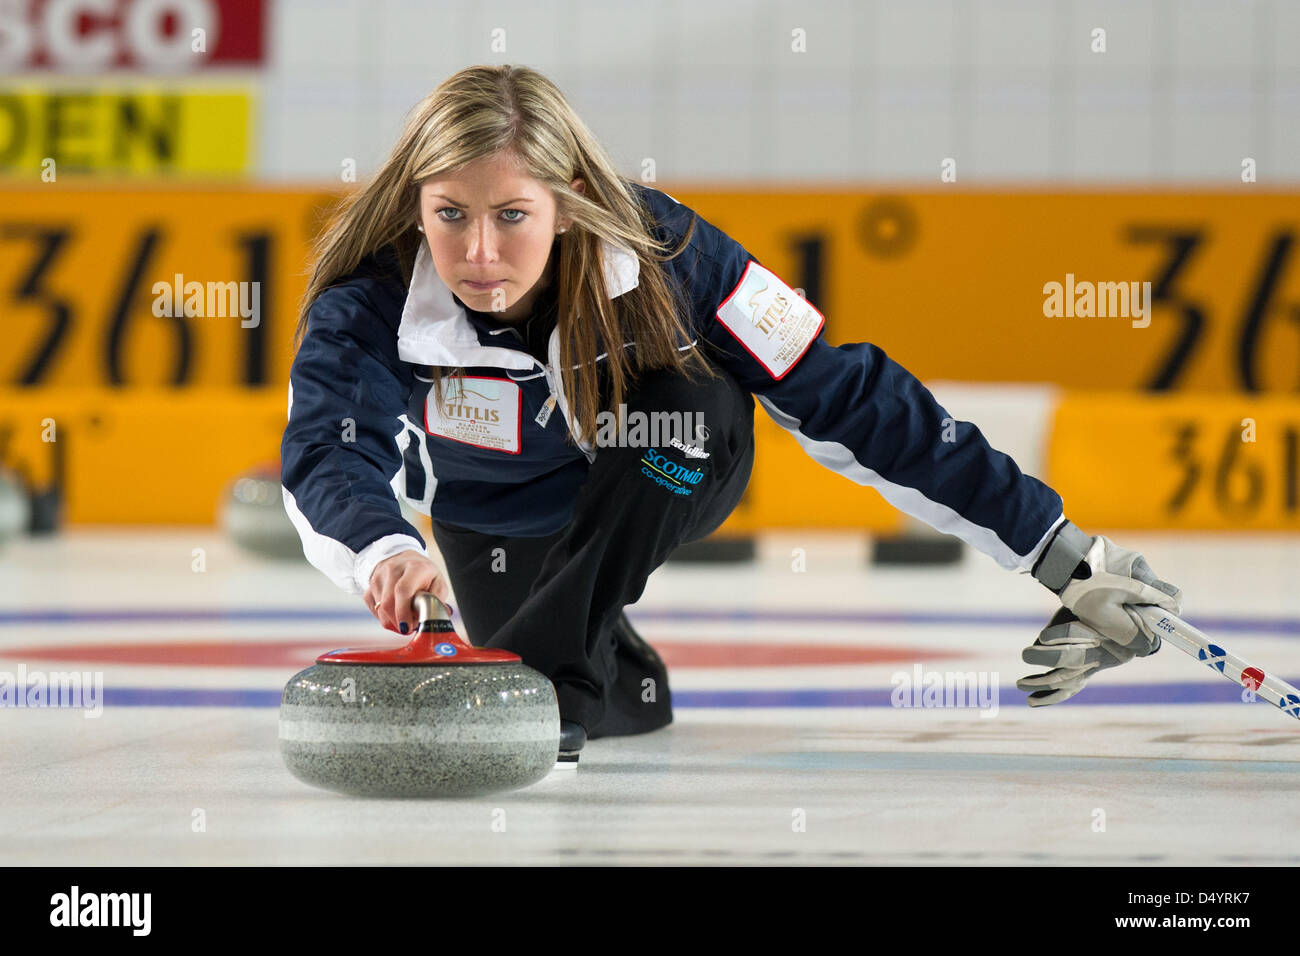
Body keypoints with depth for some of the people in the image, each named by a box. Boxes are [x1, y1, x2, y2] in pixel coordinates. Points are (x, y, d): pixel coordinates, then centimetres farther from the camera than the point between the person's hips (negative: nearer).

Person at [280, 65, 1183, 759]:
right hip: (497, 512, 3)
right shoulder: (370, 307, -35)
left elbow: (844, 396, -30)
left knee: (677, 393, -34)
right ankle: (623, 678, 29)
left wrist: (1057, 550, -30)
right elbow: (326, 458, -52)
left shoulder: (662, 254, -35)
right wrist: (384, 550, -79)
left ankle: (557, 666, -24)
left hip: (662, 479, -2)